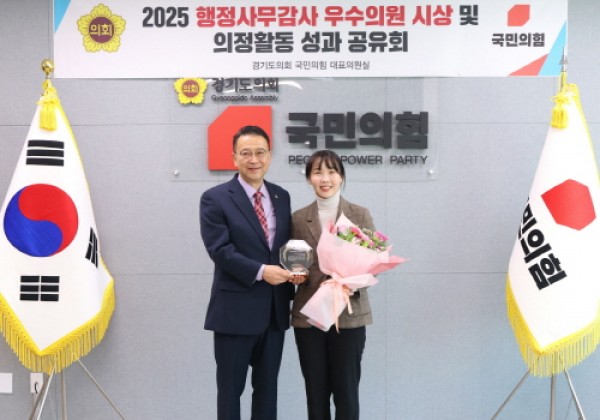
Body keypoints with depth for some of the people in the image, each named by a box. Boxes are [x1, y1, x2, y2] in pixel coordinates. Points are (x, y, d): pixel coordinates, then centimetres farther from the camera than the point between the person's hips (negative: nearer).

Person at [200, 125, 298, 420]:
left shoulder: (281, 197, 9)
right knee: (230, 387, 8)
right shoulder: (215, 198, -7)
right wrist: (260, 272, -23)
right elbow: (219, 250, -15)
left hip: (275, 309, 5)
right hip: (235, 310, -5)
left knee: (267, 385, 16)